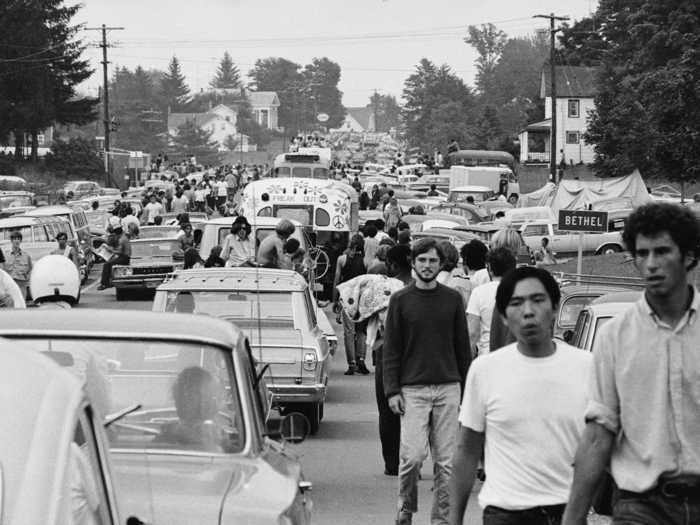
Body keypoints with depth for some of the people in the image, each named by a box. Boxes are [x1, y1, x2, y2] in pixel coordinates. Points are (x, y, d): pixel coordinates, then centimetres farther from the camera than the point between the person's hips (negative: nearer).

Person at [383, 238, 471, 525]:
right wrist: (392, 390, -4)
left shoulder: (452, 299, 7)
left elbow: (462, 346, 11)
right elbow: (391, 349, 3)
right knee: (413, 455, -10)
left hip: (448, 388, 2)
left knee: (446, 460, 1)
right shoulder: (401, 300, 3)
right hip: (412, 390, -2)